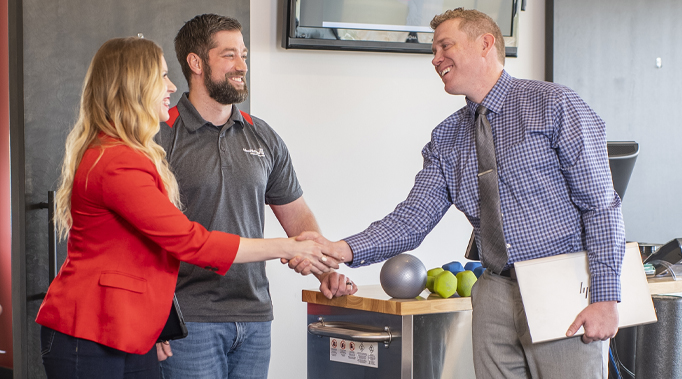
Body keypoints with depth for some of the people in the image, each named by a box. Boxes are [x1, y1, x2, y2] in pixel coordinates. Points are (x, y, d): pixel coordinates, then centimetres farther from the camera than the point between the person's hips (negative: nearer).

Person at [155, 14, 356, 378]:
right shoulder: (162, 137, -5)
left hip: (255, 320, 5)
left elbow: (297, 215, 18)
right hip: (188, 321, -5)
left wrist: (326, 270, 2)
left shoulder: (263, 137, 11)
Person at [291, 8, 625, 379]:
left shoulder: (553, 105, -4)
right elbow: (414, 218, 2)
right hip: (496, 296, 5)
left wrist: (605, 297, -16)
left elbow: (600, 203, -8)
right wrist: (342, 249, -15)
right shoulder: (446, 139, 11)